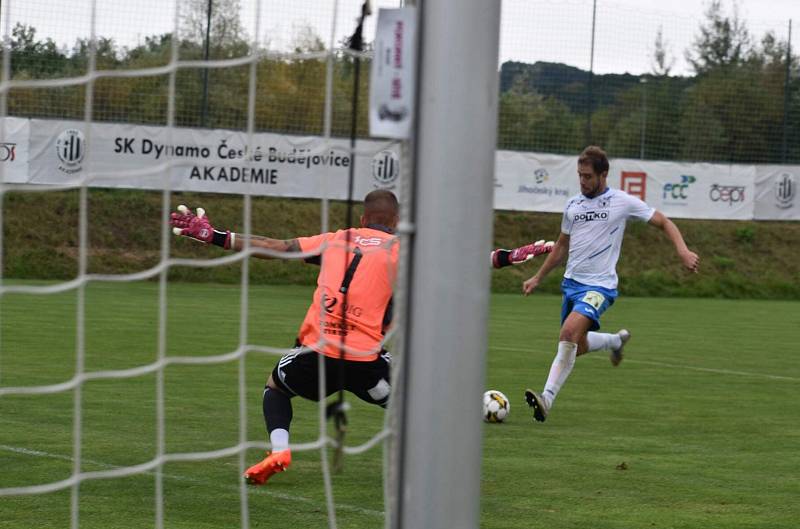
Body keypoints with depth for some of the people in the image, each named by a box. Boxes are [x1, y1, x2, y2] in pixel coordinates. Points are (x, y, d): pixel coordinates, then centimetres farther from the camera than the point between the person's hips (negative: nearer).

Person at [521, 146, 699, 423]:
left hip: (599, 285, -7)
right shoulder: (573, 205, 11)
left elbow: (664, 223, 2)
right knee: (578, 346, 12)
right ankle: (617, 340, 43)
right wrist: (537, 278, 26)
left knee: (570, 330, -29)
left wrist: (683, 251, -14)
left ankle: (548, 397, -29)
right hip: (571, 282, 7)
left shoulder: (622, 202, -4)